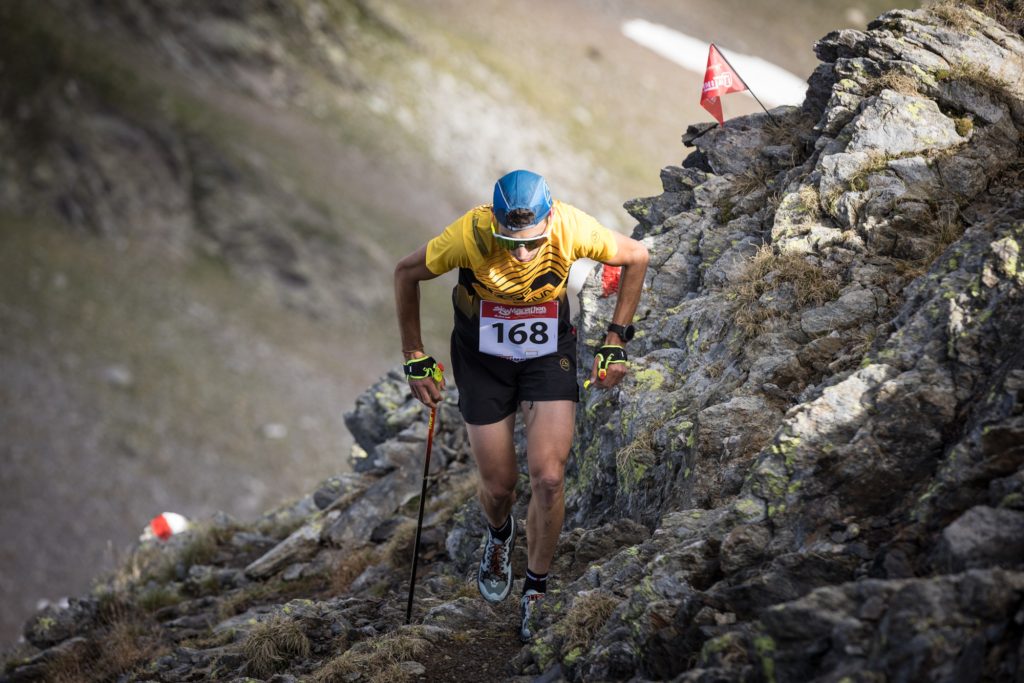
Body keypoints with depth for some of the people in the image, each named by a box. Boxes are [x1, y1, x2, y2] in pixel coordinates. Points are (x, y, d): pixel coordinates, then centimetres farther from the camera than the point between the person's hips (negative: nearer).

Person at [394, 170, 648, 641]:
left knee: (549, 478, -12)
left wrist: (615, 342, -6)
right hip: (482, 360, 0)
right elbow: (407, 273, -13)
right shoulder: (470, 235, -32)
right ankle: (499, 536, 44)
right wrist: (415, 358, -7)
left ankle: (536, 588, 11)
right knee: (499, 486, 6)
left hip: (550, 357, 0)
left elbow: (635, 257, -8)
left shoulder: (572, 229, -29)